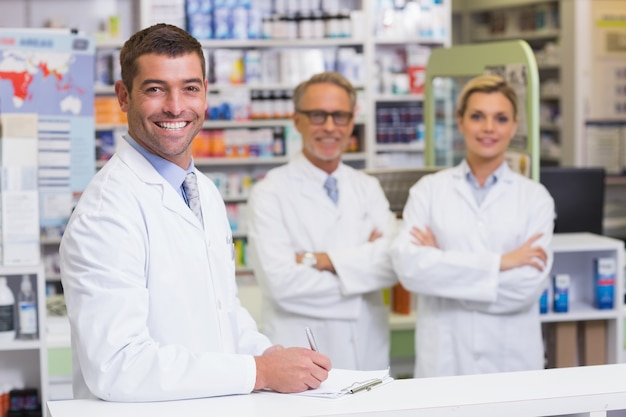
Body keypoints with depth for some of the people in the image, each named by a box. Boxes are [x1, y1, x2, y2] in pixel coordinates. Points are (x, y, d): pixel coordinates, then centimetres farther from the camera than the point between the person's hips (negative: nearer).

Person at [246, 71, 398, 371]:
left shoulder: (368, 188, 10)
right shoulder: (269, 194, -4)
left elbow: (396, 262, -6)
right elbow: (281, 281, -16)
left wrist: (320, 260, -14)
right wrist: (362, 266, -8)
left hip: (369, 355, 4)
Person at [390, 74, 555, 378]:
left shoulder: (535, 197, 2)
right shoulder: (429, 190, 2)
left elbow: (528, 285, -10)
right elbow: (408, 265, -13)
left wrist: (441, 265, -10)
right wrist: (497, 263, -16)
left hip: (513, 358, 0)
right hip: (445, 360, 0)